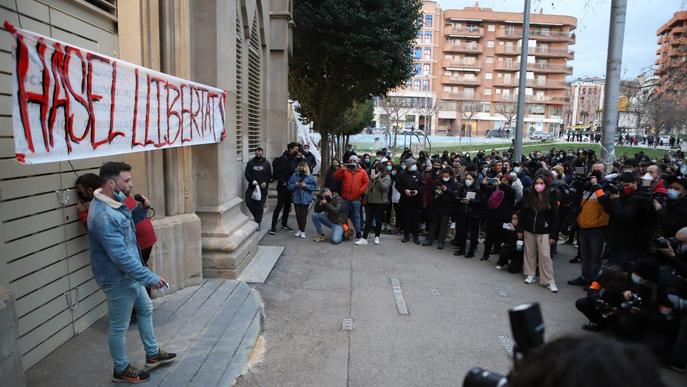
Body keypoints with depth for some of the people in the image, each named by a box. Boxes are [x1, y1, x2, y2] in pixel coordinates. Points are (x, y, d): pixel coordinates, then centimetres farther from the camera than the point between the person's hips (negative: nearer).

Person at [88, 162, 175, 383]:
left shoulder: (114, 201, 0)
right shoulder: (103, 216, -31)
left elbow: (128, 222, 18)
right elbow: (121, 256, -32)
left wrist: (141, 209, -3)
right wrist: (150, 278, -25)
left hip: (129, 274, 10)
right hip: (118, 279, -10)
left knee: (145, 309, 23)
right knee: (119, 327, 9)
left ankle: (153, 355, 40)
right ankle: (121, 370, 29)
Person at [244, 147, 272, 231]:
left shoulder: (266, 163, 8)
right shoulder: (250, 162, 7)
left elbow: (269, 175, 7)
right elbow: (247, 174, 1)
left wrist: (265, 182, -11)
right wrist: (252, 181, -15)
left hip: (262, 187, -1)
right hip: (252, 187, 1)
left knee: (260, 206, -3)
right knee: (249, 202, -4)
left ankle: (258, 224, 6)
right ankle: (256, 217, 23)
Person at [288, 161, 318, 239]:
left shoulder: (310, 177, -2)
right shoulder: (294, 175, 3)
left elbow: (314, 186, -4)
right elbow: (289, 186, 4)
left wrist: (305, 185, -14)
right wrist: (295, 185, -13)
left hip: (306, 199, -2)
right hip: (296, 198, 2)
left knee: (304, 214, 0)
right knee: (298, 214, 9)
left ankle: (303, 231, 9)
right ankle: (300, 229, 25)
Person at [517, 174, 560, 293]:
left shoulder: (550, 199, -4)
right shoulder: (528, 197, 1)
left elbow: (555, 218, -2)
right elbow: (521, 214, 5)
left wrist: (553, 235, -5)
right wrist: (520, 230, 3)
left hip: (543, 232, -3)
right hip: (529, 230, 3)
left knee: (545, 255, -7)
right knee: (530, 253, 10)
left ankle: (549, 281, -1)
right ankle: (530, 275, 24)